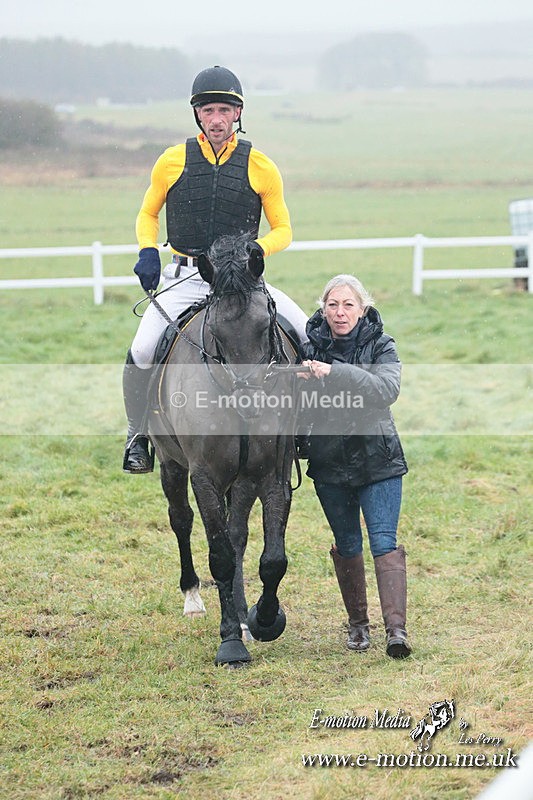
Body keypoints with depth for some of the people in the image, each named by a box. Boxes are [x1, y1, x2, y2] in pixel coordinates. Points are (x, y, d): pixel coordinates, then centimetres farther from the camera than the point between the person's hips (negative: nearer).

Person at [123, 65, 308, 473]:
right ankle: (138, 433, 2)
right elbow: (148, 214, 17)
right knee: (142, 352, -22)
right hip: (185, 281, -1)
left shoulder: (260, 167, 1)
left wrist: (255, 250, -13)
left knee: (309, 335, -15)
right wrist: (148, 252, -3)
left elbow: (283, 230, 8)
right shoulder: (173, 162, 3)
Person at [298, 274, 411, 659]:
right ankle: (358, 624, 24)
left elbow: (387, 389, -24)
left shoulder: (382, 347, -5)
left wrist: (335, 373, -33)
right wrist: (298, 380, -21)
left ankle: (397, 627, -17)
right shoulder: (311, 348, 0)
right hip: (329, 464, 2)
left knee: (384, 542, -10)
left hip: (378, 461, -2)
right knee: (347, 546, 11)